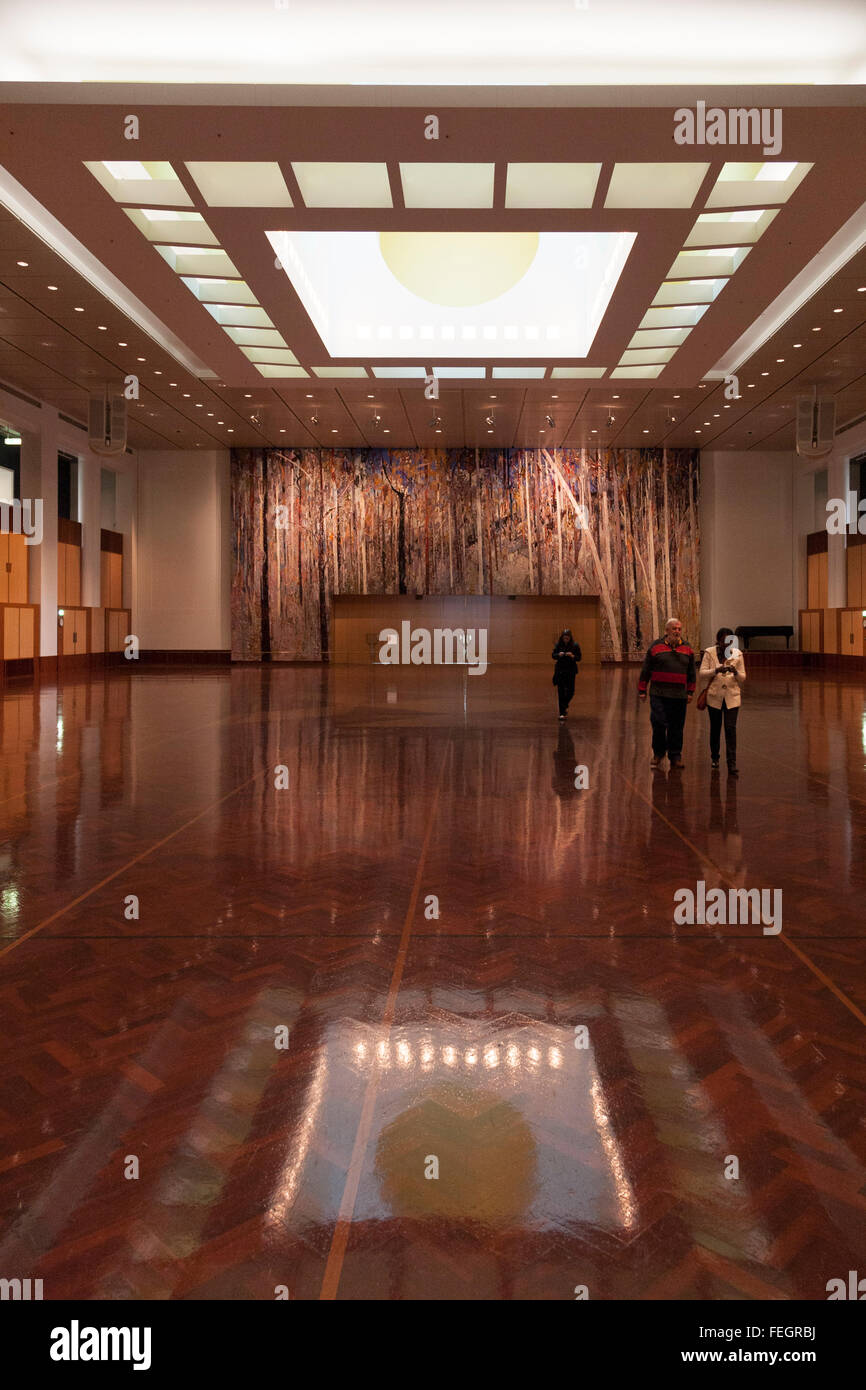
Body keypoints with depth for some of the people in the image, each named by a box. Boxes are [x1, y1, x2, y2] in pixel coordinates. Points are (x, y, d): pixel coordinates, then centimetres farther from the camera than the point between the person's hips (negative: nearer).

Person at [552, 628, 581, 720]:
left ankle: (564, 705, 32)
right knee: (561, 692, -2)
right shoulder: (558, 645, -1)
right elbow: (553, 655, 4)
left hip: (571, 671, 0)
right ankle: (562, 713, 1)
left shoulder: (575, 645, -4)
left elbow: (579, 657, -1)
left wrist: (573, 656, -21)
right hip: (560, 670, 0)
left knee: (570, 691, 1)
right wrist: (559, 655, -16)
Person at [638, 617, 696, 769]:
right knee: (659, 723, -7)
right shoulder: (656, 646, 2)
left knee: (676, 728, 5)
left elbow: (691, 673, 17)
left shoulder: (687, 649, 11)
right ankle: (659, 753, 14)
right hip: (658, 694, -2)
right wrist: (642, 690, 5)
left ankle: (675, 756, 16)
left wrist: (690, 692, 13)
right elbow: (645, 670, 5)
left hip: (679, 695, 2)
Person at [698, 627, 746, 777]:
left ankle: (732, 766, -9)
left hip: (732, 697, 0)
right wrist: (716, 670, -22)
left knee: (731, 729, -9)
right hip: (714, 696, 0)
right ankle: (715, 759, 31)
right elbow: (701, 674, -6)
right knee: (715, 729, 11)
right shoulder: (709, 653, -1)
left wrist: (735, 672, -16)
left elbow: (743, 678, 7)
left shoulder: (737, 654, 4)